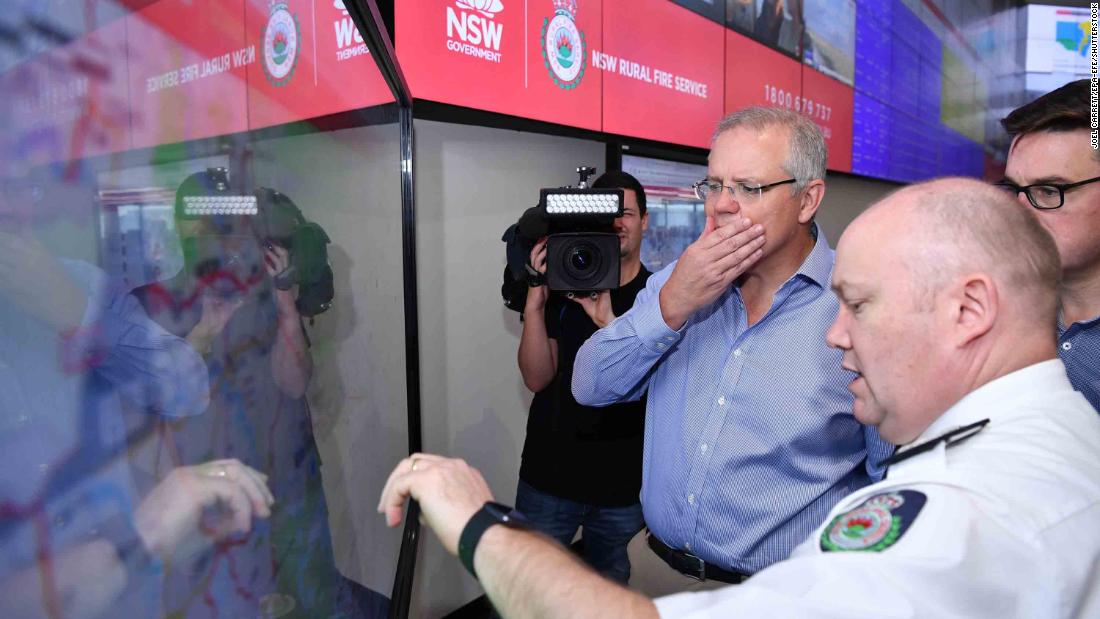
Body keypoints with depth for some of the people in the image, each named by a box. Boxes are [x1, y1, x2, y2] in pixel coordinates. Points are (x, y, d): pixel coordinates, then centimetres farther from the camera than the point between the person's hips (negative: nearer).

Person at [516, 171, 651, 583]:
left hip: (623, 483, 0)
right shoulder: (563, 288, -3)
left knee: (608, 582, 22)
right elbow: (537, 378, -9)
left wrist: (608, 321, -30)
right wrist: (535, 302, -21)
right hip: (548, 475, 0)